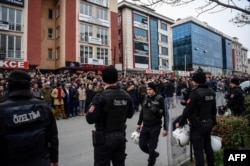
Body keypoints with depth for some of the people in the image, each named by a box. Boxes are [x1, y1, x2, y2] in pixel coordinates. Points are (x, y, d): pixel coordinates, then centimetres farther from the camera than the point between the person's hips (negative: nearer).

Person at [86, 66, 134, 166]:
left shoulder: (101, 97, -19)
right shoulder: (126, 95, -1)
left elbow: (90, 119, -19)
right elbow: (130, 114, 11)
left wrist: (92, 107, -2)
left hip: (104, 138, -5)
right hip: (121, 136, 5)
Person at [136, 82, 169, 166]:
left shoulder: (159, 99, -13)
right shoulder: (146, 98, 2)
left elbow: (165, 114, -12)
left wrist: (165, 128, -15)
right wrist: (139, 123, 15)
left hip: (155, 127, -5)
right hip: (145, 126, 5)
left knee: (151, 148, 3)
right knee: (142, 145, 10)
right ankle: (154, 154, 38)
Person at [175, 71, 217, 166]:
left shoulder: (195, 92, -19)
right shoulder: (211, 92, 5)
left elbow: (187, 110, -18)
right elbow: (214, 109, 13)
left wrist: (180, 122, -8)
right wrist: (213, 121, 23)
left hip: (197, 125, -8)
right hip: (208, 123, 8)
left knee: (198, 151, 2)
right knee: (208, 147, 22)